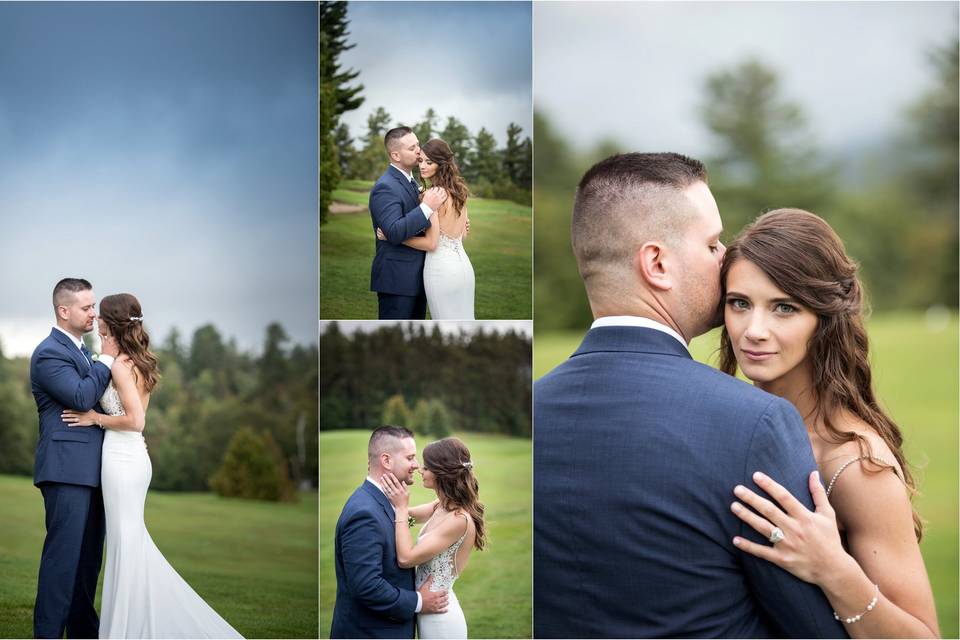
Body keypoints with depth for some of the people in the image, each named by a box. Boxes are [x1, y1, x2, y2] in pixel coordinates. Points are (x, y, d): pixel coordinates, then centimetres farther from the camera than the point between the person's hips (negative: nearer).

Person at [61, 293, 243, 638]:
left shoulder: (120, 366, -15)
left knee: (126, 542, -1)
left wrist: (95, 418, -9)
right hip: (135, 456, 9)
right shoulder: (140, 362, 10)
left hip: (122, 459, -9)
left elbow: (135, 420, -21)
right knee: (132, 540, 15)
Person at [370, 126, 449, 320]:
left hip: (416, 278, 10)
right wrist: (427, 207, -29)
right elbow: (394, 233, -27)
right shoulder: (385, 187, -17)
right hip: (396, 280, -10)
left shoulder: (411, 182, 14)